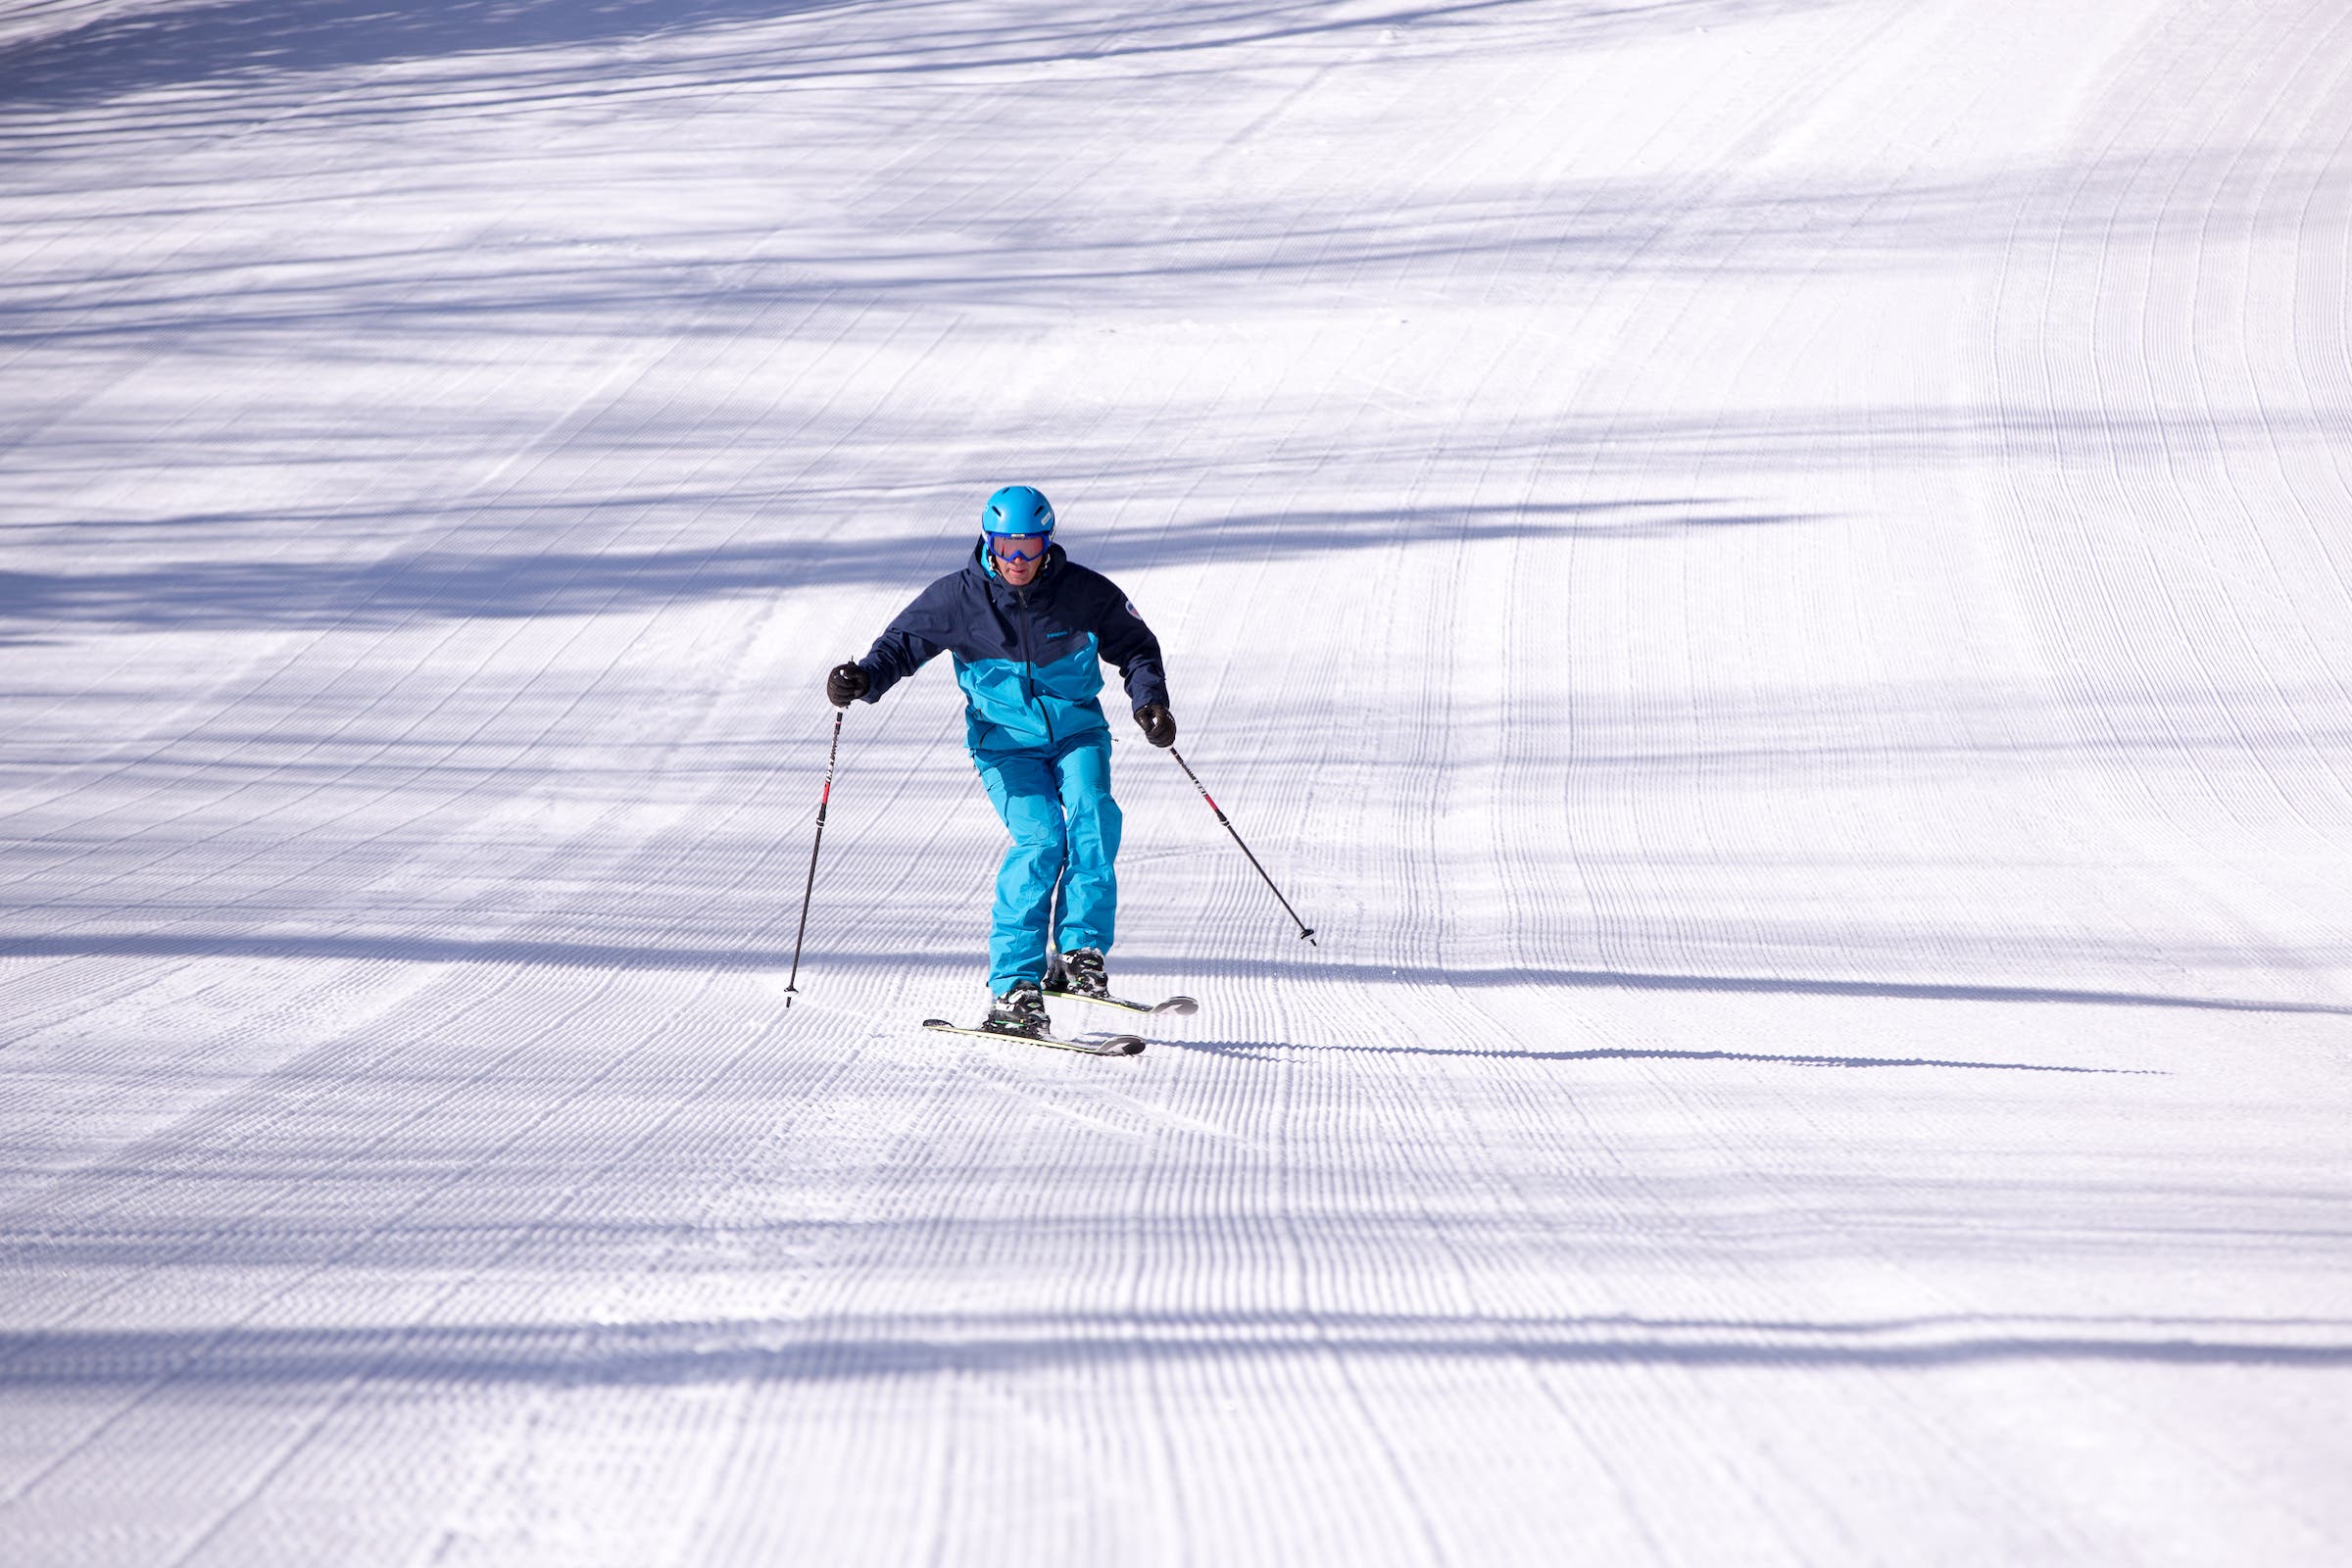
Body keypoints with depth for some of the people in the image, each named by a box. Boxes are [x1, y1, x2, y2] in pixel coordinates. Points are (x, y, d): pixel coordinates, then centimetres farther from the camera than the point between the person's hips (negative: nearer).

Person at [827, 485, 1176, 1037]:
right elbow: (904, 642, -1)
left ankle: (1080, 952, -18)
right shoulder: (958, 597, -8)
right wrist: (865, 677, -21)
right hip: (1006, 741, -2)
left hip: (1077, 731, 2)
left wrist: (1149, 699, -11)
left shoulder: (1083, 591, -6)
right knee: (1040, 835, -24)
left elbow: (1134, 645, 6)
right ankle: (1014, 986, -21)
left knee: (1092, 815, -27)